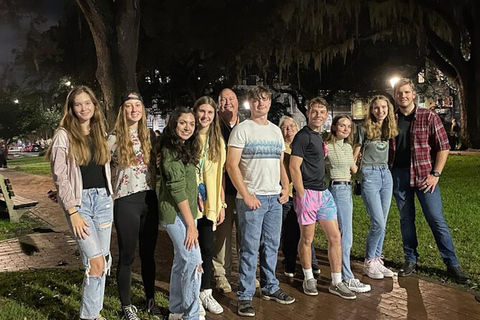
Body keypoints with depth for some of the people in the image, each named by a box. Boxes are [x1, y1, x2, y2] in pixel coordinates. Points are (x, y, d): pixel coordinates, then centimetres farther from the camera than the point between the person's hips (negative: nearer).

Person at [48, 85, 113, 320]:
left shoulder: (100, 133, 13)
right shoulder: (64, 135, -2)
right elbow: (60, 177, -7)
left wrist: (109, 200, 10)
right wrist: (73, 212, -14)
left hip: (103, 199, 5)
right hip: (80, 201, -5)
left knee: (102, 262, 6)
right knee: (96, 262, -11)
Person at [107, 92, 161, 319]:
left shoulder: (150, 136, 8)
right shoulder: (114, 139, -4)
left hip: (150, 199, 4)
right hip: (126, 201, -4)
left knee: (148, 253, 13)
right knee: (127, 255, 5)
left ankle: (151, 301, 27)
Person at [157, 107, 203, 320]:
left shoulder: (186, 149, 14)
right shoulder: (170, 151, -14)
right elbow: (177, 189, -18)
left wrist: (191, 219, 12)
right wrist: (191, 224, -18)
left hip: (185, 212, 9)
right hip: (176, 214, -9)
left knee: (181, 262, 14)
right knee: (194, 262, -8)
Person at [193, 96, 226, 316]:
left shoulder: (218, 141, 10)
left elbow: (219, 175, 11)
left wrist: (221, 204, 8)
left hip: (209, 203, 4)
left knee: (207, 249, 9)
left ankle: (205, 292, 24)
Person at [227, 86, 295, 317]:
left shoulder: (276, 131, 15)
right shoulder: (242, 129, -4)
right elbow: (231, 165, -10)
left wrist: (286, 187, 6)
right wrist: (246, 194, -15)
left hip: (275, 197, 6)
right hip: (251, 198, -6)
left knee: (271, 246, 14)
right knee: (250, 249, -2)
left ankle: (270, 288, 29)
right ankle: (245, 296, 9)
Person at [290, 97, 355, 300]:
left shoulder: (318, 137, 16)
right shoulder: (303, 136, -10)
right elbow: (294, 168, -15)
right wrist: (302, 196, -17)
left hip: (323, 192, 8)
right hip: (308, 193, -8)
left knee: (335, 237, 7)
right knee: (307, 238, 4)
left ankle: (337, 283, 15)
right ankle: (309, 279, 22)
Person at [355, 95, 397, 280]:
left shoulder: (389, 129, 10)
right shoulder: (365, 129, -5)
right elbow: (356, 153, 1)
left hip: (386, 175, 6)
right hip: (370, 175, -6)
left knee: (381, 224, 8)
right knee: (378, 224, -9)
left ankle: (377, 260, 18)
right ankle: (368, 263, 6)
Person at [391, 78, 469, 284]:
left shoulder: (428, 117, -2)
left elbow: (443, 147, -2)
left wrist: (435, 174, -9)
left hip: (424, 176, -2)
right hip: (399, 176, 3)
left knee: (437, 220, -1)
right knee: (406, 220, 10)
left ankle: (452, 265, 10)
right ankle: (411, 261, 22)